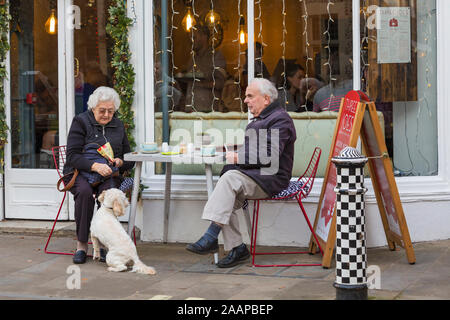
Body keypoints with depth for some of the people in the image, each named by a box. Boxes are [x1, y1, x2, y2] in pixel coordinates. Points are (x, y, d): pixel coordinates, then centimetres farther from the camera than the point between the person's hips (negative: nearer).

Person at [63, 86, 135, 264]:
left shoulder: (118, 125, 14)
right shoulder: (81, 121, 0)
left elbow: (129, 159, 16)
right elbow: (72, 156, -12)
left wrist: (120, 162, -9)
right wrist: (95, 166, -28)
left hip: (108, 175, 2)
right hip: (80, 173, -2)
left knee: (108, 192, -33)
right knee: (85, 192, -36)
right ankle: (81, 244, -26)